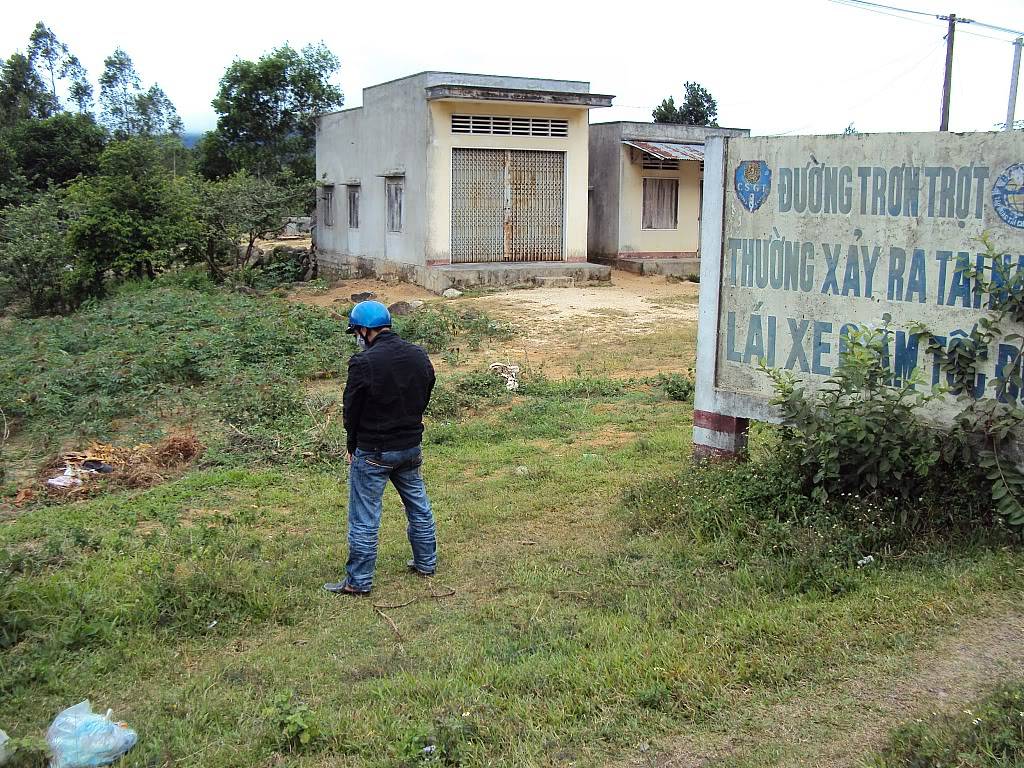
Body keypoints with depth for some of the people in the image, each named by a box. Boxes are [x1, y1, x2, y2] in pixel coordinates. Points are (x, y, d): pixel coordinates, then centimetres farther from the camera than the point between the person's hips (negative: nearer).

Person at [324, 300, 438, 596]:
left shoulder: (363, 363, -20)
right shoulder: (419, 355, 0)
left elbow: (351, 410, -11)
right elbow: (425, 397, 8)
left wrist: (353, 446, 4)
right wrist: (408, 429, 14)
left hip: (373, 452, -6)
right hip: (411, 447, 6)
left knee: (364, 517, 3)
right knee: (419, 505, 21)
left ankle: (359, 581, 10)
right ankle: (426, 562, 33)